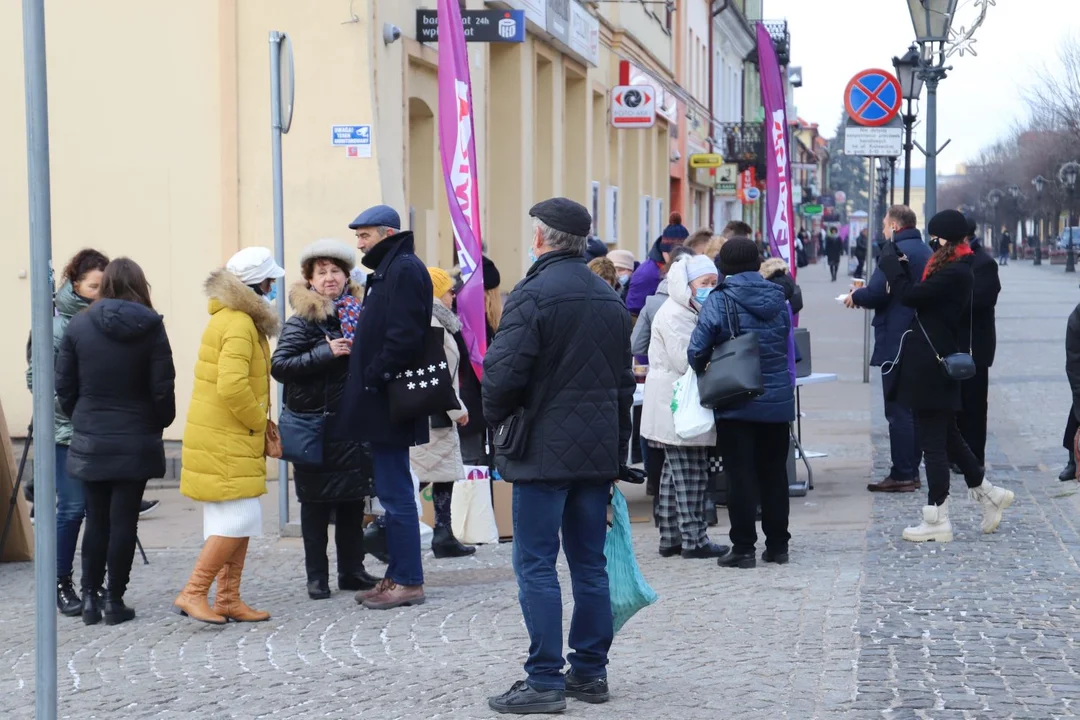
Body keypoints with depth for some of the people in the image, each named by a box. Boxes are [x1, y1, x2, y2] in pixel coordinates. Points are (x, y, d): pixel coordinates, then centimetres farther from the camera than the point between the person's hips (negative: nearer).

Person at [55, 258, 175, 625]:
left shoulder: (78, 325, -1)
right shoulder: (151, 327, -6)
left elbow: (64, 386, 1)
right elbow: (162, 388, -8)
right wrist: (159, 424, 8)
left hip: (90, 440, 2)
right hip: (135, 441, -2)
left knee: (96, 519, 11)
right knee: (124, 521, 3)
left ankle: (90, 597, 11)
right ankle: (114, 600, 5)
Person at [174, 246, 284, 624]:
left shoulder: (234, 320, 17)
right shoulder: (239, 325, -18)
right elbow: (232, 386, -28)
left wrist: (261, 425, 17)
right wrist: (256, 421, -14)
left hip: (230, 439, 11)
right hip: (225, 440, -11)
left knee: (241, 522, 12)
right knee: (238, 520, -10)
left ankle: (228, 600, 16)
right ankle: (193, 593, -5)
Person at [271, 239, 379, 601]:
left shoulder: (357, 315, 9)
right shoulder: (302, 321, -5)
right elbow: (279, 365, -15)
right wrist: (326, 353, -20)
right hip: (315, 425, -5)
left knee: (353, 498, 9)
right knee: (316, 502, 2)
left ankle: (351, 570, 19)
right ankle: (317, 577, 8)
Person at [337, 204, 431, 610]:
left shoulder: (404, 270, -13)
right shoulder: (387, 270, 19)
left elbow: (404, 336, -23)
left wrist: (374, 376, -19)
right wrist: (369, 377, 12)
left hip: (390, 405, -11)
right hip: (382, 402, 11)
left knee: (395, 492, -7)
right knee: (392, 491, 13)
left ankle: (408, 582, -2)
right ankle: (397, 577, 18)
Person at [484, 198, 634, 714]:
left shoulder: (533, 294, -12)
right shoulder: (610, 300, 13)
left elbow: (503, 372, -18)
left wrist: (495, 414, 3)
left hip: (544, 452, -7)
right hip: (599, 452, 7)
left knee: (536, 566, -3)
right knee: (590, 564, 12)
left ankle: (544, 681, -4)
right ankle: (590, 672, 17)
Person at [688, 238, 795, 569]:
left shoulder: (719, 301, -9)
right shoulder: (778, 299, 6)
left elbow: (697, 352, -12)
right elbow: (788, 350, 13)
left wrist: (703, 369, 8)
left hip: (736, 405, -4)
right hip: (778, 403, 4)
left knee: (740, 476, 1)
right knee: (774, 473, 12)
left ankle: (743, 547, 2)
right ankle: (778, 544, 17)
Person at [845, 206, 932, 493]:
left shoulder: (896, 252, -14)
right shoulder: (926, 252, 14)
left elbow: (876, 293, -21)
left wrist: (855, 296, 1)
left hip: (896, 344, -9)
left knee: (898, 411, -6)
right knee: (915, 409, 13)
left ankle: (901, 475, -6)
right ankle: (912, 471, 18)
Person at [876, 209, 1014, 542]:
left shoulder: (954, 273, -19)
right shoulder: (956, 269, 13)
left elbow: (910, 295, -23)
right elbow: (922, 295, 10)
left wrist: (890, 259, -10)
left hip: (932, 367, -10)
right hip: (934, 364, 10)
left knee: (933, 442, -2)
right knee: (947, 435, 20)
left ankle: (937, 521, 5)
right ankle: (988, 493, 28)